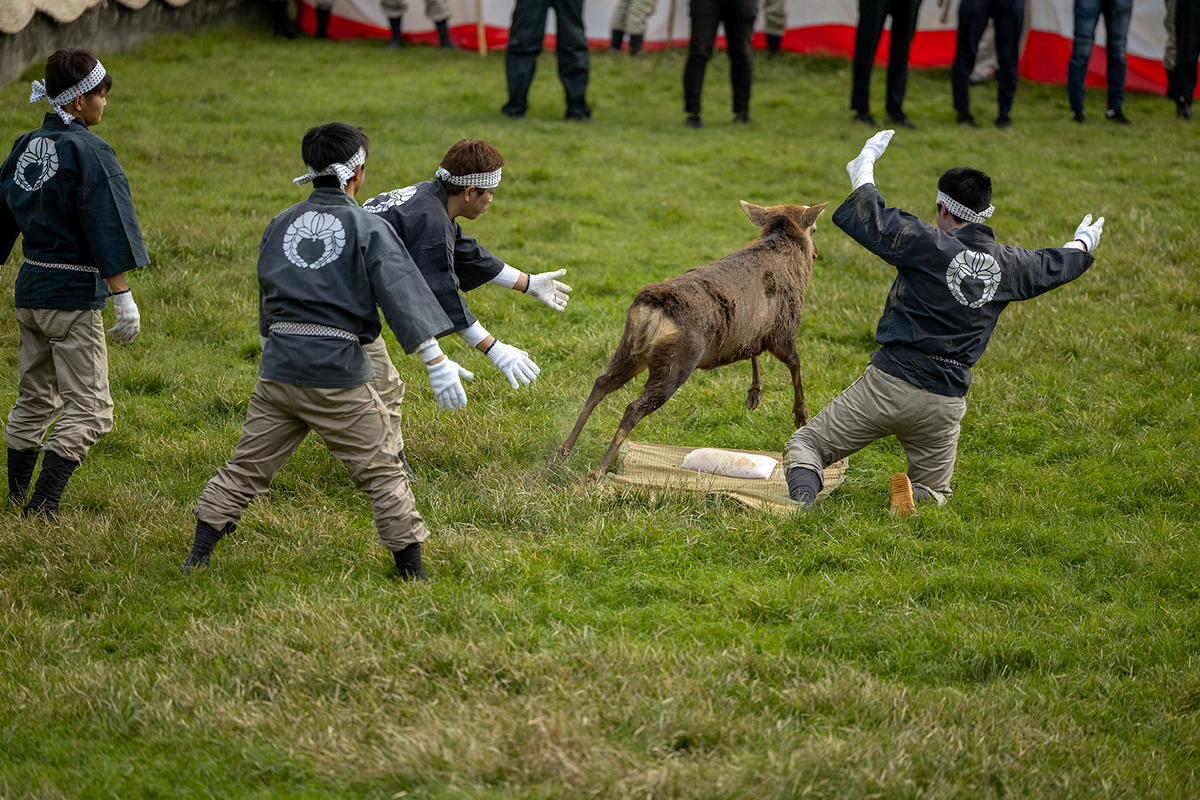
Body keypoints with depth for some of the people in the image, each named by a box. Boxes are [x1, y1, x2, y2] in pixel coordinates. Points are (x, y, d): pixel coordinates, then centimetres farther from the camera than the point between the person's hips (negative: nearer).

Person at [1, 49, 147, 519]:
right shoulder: (87, 150, -14)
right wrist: (123, 296, -18)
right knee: (88, 409, -4)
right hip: (73, 293, -8)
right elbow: (108, 227, -18)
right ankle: (42, 510, -12)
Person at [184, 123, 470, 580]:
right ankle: (412, 572, 7)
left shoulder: (281, 225, 12)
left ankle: (198, 556, 11)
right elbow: (402, 295, -11)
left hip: (278, 369, 4)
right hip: (338, 372, -4)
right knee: (381, 471, 4)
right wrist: (436, 362, -14)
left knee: (247, 465, 12)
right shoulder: (368, 229, -3)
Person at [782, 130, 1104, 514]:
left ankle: (801, 498, -29)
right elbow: (1053, 266, 29)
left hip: (890, 382, -4)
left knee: (804, 446, 5)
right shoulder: (1008, 265, 7)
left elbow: (866, 217, -3)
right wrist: (1081, 247, 53)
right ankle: (916, 496, -14)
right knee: (934, 489, 23)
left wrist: (865, 166, 14)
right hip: (947, 403, 4)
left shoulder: (927, 243, -9)